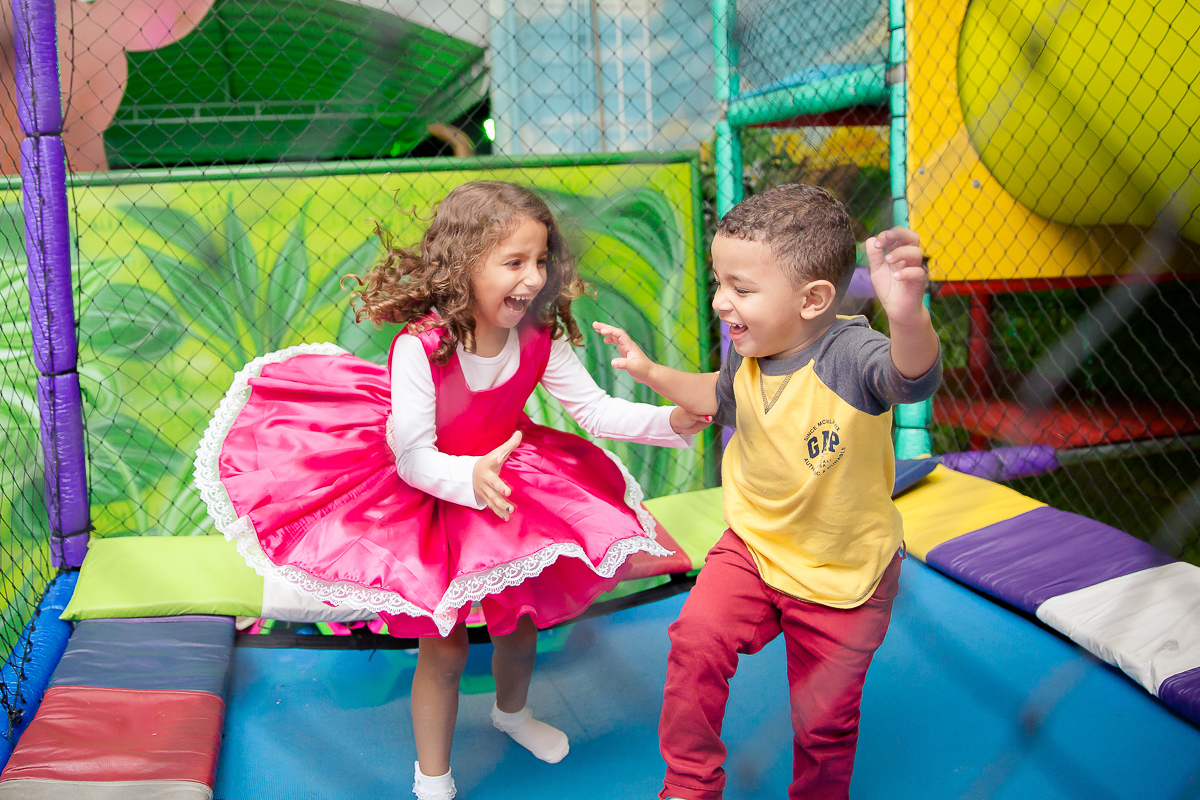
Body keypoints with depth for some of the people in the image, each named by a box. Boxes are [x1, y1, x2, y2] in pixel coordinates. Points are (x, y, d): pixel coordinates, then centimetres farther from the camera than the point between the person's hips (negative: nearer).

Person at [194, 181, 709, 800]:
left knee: (519, 619, 20)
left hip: (504, 482, 5)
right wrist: (471, 478, -49)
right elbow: (413, 458, -31)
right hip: (427, 495, -5)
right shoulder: (419, 347, -33)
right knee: (444, 648, 4)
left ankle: (512, 712, 54)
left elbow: (595, 408, -15)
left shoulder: (540, 337, -19)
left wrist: (671, 421, -27)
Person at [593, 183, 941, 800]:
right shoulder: (746, 355, -7)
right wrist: (652, 373, 10)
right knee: (697, 638, -20)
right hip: (754, 544, 4)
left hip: (841, 576, -4)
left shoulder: (851, 355, -27)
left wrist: (907, 316, -72)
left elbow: (913, 378, -51)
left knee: (823, 719, 11)